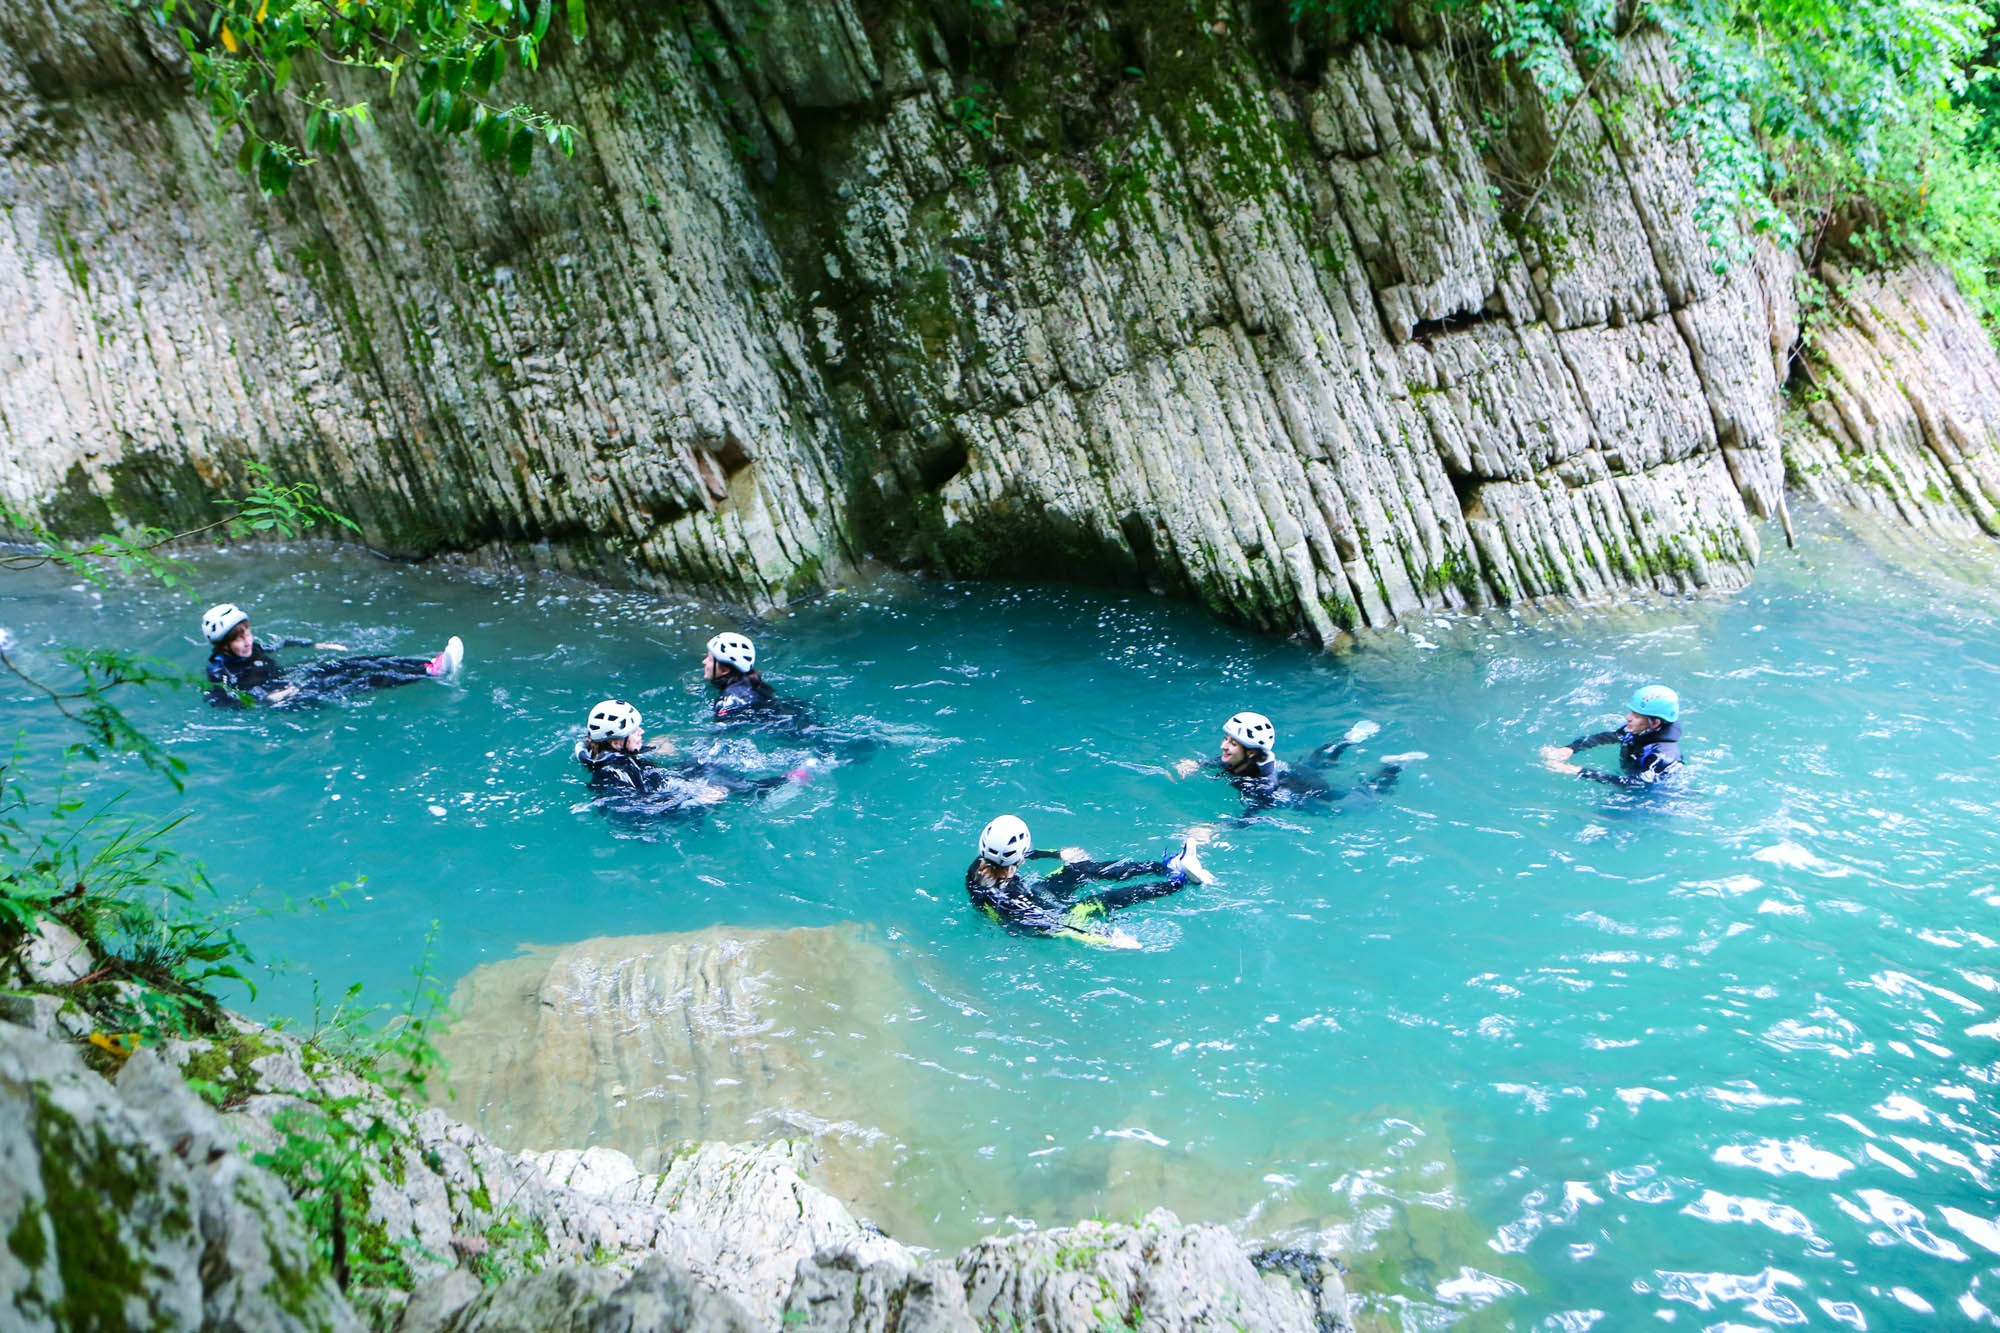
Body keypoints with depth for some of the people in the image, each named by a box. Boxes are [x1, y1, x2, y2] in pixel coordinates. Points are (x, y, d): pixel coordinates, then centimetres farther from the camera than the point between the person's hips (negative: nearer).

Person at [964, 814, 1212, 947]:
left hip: (1033, 899, 7)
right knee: (1108, 899, -8)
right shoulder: (1005, 898, -41)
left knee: (1083, 869, 7)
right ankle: (1179, 880, 9)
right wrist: (1107, 938, -41)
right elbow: (1049, 926, -40)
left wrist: (1059, 854, 17)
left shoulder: (979, 867, -18)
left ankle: (1165, 866, 16)